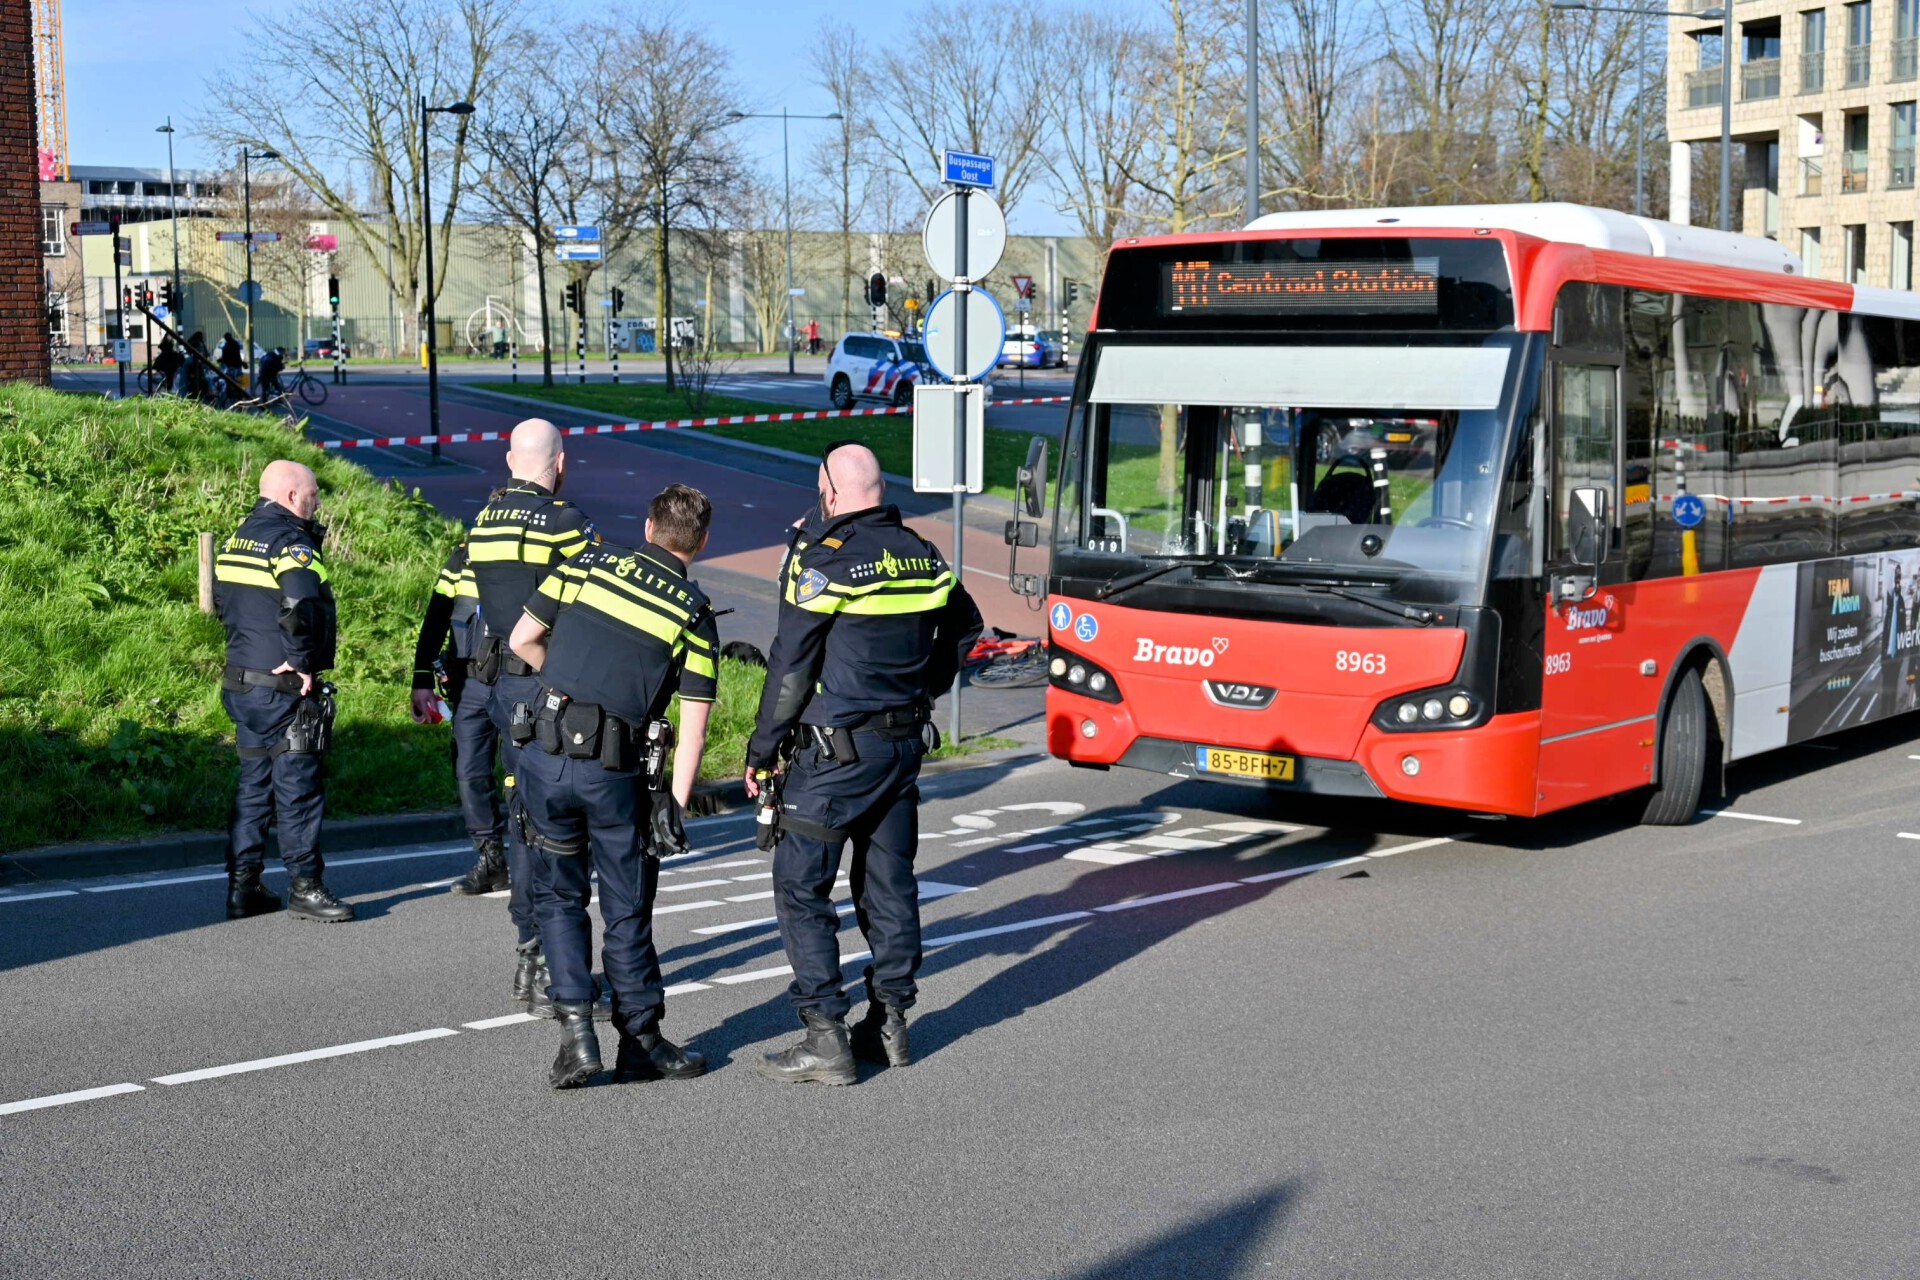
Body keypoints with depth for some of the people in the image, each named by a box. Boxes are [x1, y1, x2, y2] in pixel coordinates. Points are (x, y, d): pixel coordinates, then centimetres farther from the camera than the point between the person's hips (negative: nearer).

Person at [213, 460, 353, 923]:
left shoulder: (237, 539, 13)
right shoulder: (290, 542, -17)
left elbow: (221, 600, 23)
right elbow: (302, 604, -33)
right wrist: (302, 662, -22)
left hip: (241, 686, 9)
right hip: (285, 692, -9)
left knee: (253, 785, 15)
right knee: (298, 789, 0)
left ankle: (242, 887, 18)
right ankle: (304, 887, 7)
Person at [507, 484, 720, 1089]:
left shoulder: (588, 563, 6)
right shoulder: (693, 611, 2)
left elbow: (522, 640, 11)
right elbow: (693, 724, -3)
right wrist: (675, 806, 1)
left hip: (545, 755, 2)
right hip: (616, 771, -2)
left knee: (559, 894, 17)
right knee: (627, 908, 13)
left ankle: (576, 1028, 6)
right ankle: (641, 1043, 20)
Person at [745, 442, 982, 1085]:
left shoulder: (823, 560, -14)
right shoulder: (923, 556, 7)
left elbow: (790, 666, -13)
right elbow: (965, 629, 24)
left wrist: (763, 752, -5)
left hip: (837, 748, -7)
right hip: (906, 743, 7)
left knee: (800, 887, 0)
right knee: (889, 881, 15)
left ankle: (826, 1037, -3)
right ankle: (890, 1022, 21)